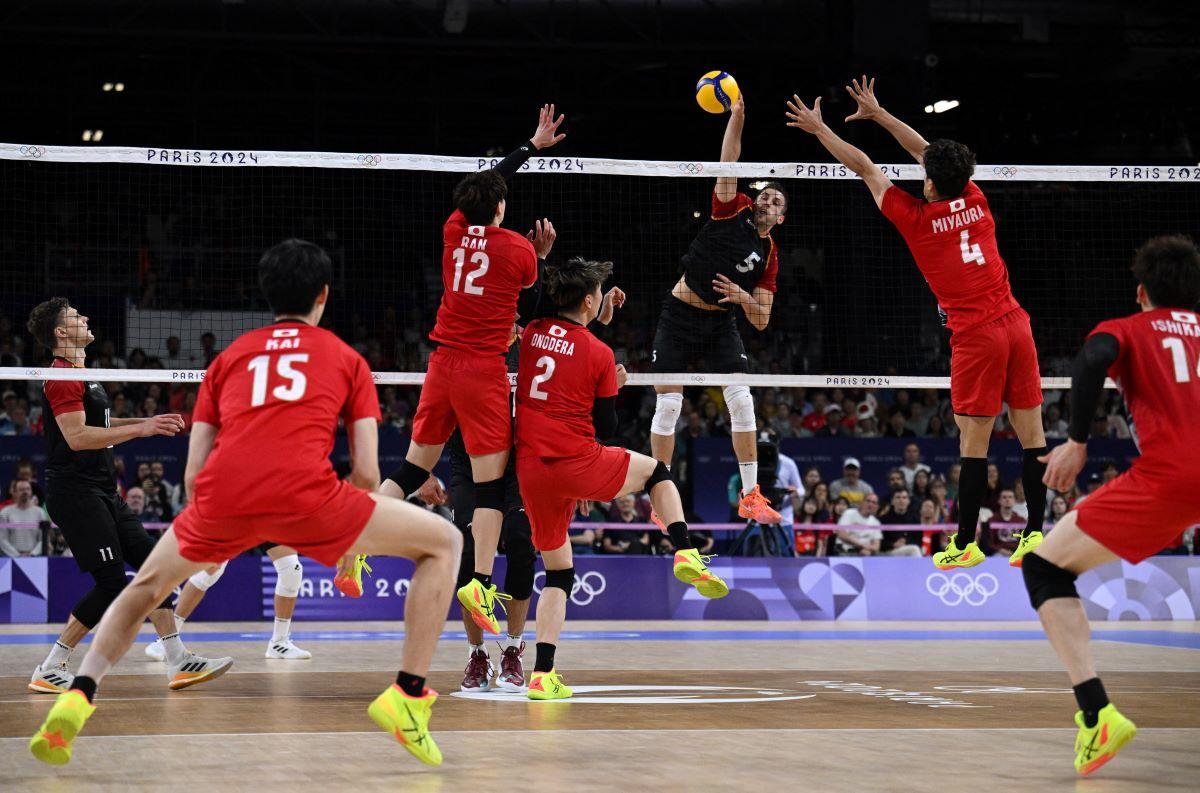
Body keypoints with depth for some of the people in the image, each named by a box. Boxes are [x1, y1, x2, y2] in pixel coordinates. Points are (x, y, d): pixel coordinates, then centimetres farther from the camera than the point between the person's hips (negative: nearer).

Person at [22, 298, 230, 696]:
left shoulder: (81, 375, 19)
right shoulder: (62, 376, -13)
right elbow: (76, 436, -23)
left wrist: (148, 421, 21)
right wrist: (141, 429, -24)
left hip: (102, 492, 10)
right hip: (75, 494, -10)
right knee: (112, 584, -13)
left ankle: (179, 663, 5)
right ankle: (48, 671, -5)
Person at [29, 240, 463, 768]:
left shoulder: (228, 357, 28)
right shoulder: (346, 358, 23)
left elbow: (193, 475, 23)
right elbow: (367, 472, 14)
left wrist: (215, 544, 39)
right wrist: (341, 536, 32)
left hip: (221, 495, 3)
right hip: (307, 495, -3)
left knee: (147, 585, 32)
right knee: (444, 542, 15)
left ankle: (77, 697, 12)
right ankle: (407, 698, 7)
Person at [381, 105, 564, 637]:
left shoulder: (454, 230, 7)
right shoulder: (519, 250, -4)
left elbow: (485, 185, 26)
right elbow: (530, 309, 11)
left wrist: (532, 145, 35)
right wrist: (542, 255, 19)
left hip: (442, 365, 5)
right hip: (485, 372, -5)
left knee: (414, 468, 14)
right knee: (492, 482, -4)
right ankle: (479, 583, -12)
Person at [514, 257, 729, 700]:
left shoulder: (532, 334, 6)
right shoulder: (600, 354, -4)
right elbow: (606, 427, 2)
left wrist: (600, 320, 33)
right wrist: (616, 386, 19)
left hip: (531, 471, 4)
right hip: (578, 463, -4)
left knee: (557, 574, 14)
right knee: (657, 471, 24)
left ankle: (542, 675, 3)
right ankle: (686, 555, 4)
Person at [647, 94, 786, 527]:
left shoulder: (769, 255, 6)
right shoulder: (732, 209, -1)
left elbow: (762, 320, 3)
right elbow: (729, 159, -13)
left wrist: (743, 297, -16)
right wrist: (737, 116, -24)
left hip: (721, 321, 3)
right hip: (680, 313, -3)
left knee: (742, 401, -10)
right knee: (668, 404, -6)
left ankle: (750, 496, -4)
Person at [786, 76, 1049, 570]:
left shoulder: (916, 218, -3)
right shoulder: (975, 201, 10)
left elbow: (865, 168, 9)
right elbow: (927, 151, 24)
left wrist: (820, 129, 20)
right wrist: (877, 113, 32)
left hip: (976, 335, -6)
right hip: (1015, 323, 6)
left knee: (973, 443, -2)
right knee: (1031, 434, 5)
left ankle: (966, 544, 2)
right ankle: (1035, 535, 8)